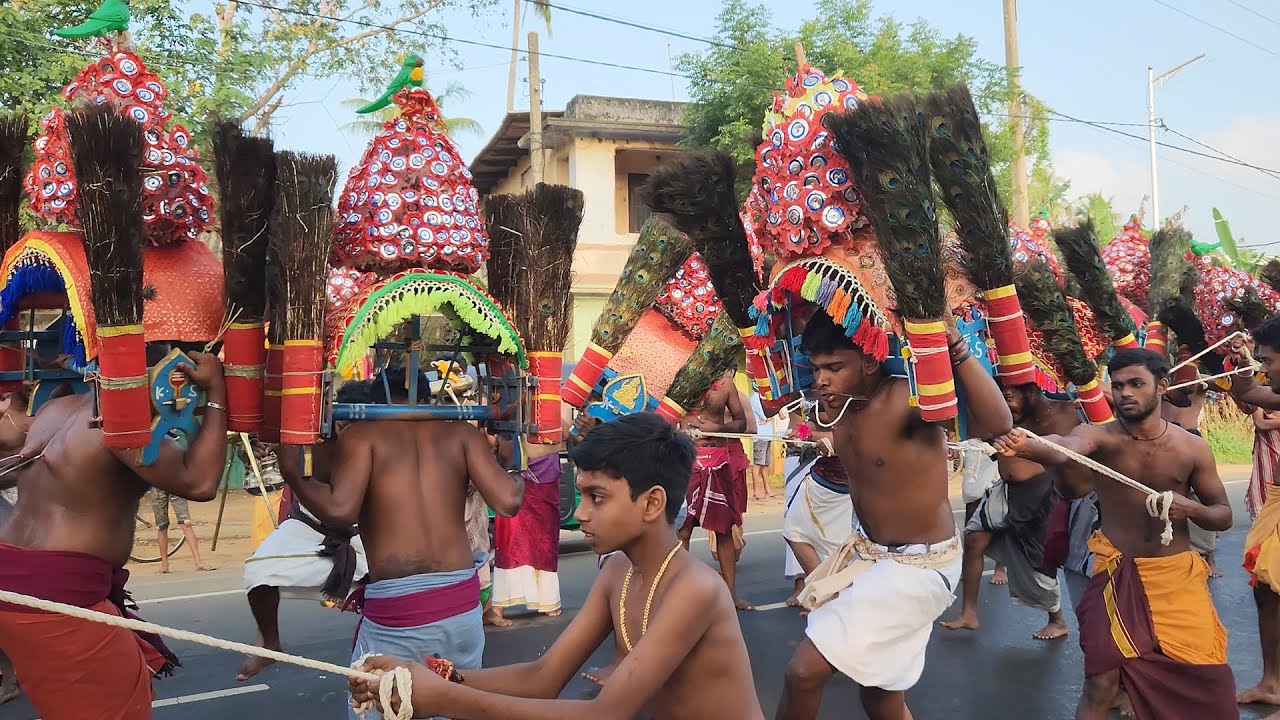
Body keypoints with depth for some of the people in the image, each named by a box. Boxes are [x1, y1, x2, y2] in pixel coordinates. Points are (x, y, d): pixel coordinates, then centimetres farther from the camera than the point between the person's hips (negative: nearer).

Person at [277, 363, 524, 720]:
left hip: (396, 611, -3)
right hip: (462, 604, 3)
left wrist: (292, 473, 5)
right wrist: (516, 469, 18)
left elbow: (340, 511, -12)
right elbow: (508, 502, -4)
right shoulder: (462, 432, 8)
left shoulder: (362, 434, 2)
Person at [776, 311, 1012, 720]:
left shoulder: (906, 399, -28)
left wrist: (953, 344, -51)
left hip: (917, 566, -8)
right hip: (867, 554, 8)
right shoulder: (839, 405, -5)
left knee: (804, 672, -11)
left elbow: (996, 424, -43)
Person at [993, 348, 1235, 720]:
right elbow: (1064, 448, -36)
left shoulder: (1193, 448, -3)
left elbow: (1224, 516, 7)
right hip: (1118, 574, -2)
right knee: (1101, 683, -5)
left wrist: (1190, 507, -17)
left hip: (1178, 575, 2)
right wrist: (1025, 446, -60)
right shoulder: (1099, 436, -11)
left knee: (1208, 681, 3)